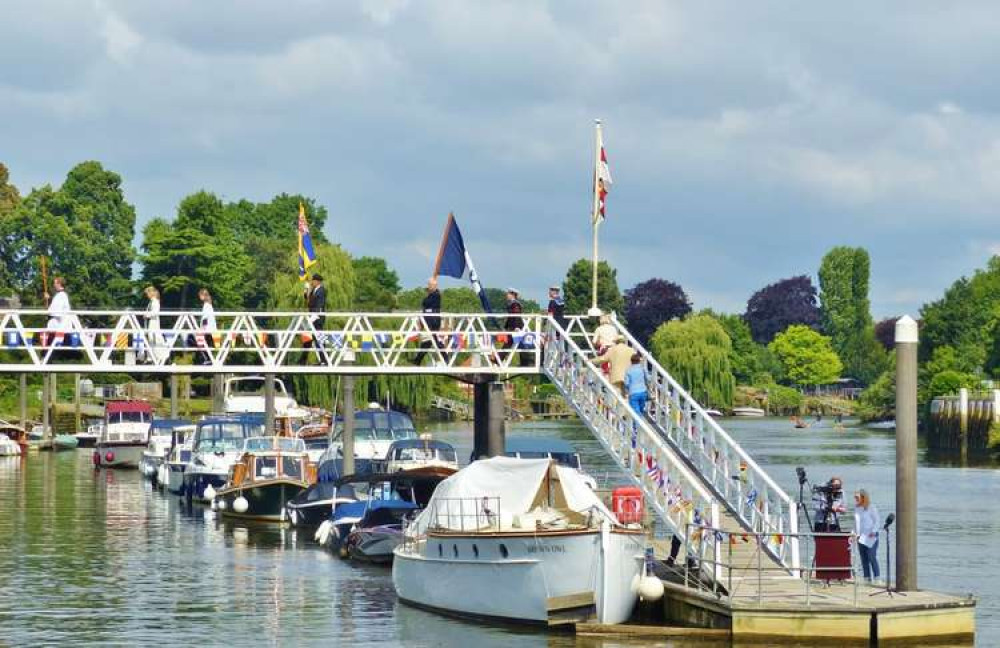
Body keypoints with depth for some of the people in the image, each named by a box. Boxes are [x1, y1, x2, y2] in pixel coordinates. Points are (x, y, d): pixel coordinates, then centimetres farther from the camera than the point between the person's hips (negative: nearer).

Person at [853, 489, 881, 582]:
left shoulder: (871, 508, -5)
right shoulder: (856, 508, 12)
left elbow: (877, 521, -5)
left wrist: (873, 531, -15)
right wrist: (855, 533, 11)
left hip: (870, 536, -6)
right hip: (860, 537, 6)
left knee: (872, 557, -11)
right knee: (864, 559, 5)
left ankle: (876, 577, -10)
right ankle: (867, 578, 9)